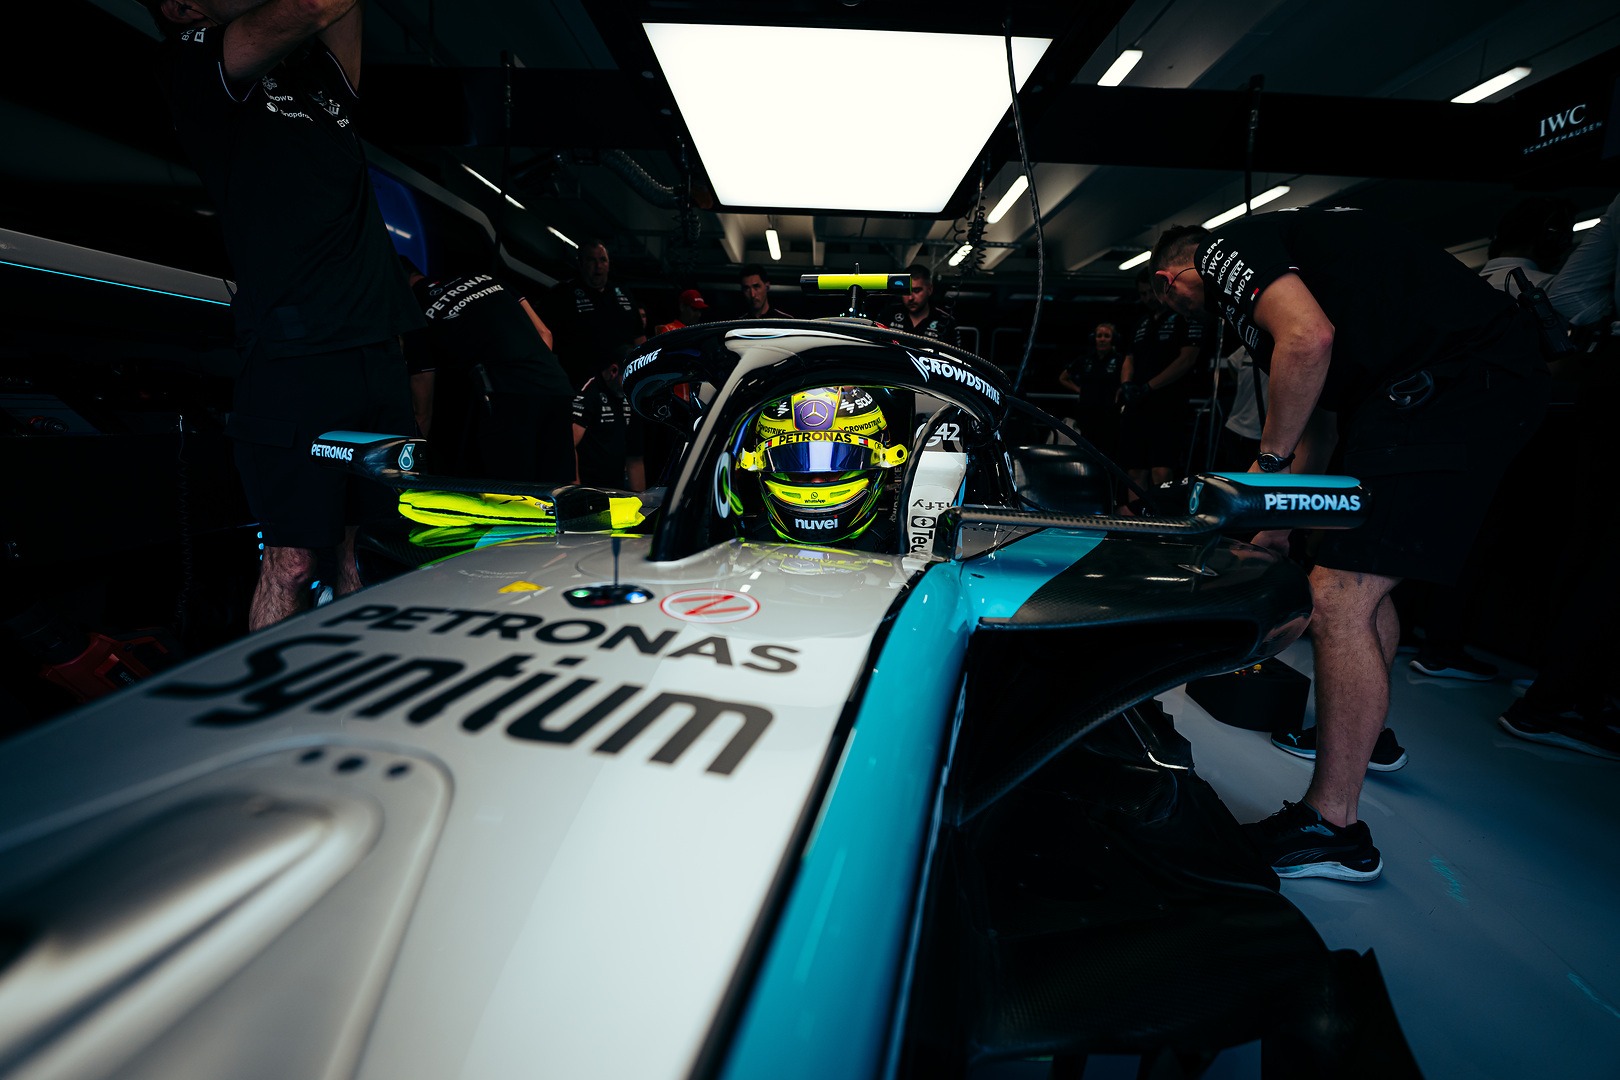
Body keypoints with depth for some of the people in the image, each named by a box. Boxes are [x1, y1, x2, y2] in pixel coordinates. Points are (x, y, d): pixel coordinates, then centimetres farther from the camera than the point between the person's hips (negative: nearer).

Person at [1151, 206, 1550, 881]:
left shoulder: (1226, 249, -1)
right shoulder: (1270, 260, 27)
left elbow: (1310, 338, -24)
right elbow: (1319, 428, 30)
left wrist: (1267, 461, -10)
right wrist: (1275, 531, 35)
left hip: (1455, 377, -11)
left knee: (1341, 595, -12)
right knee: (1362, 579, 23)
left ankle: (1332, 826, -3)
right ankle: (1365, 733, 44)